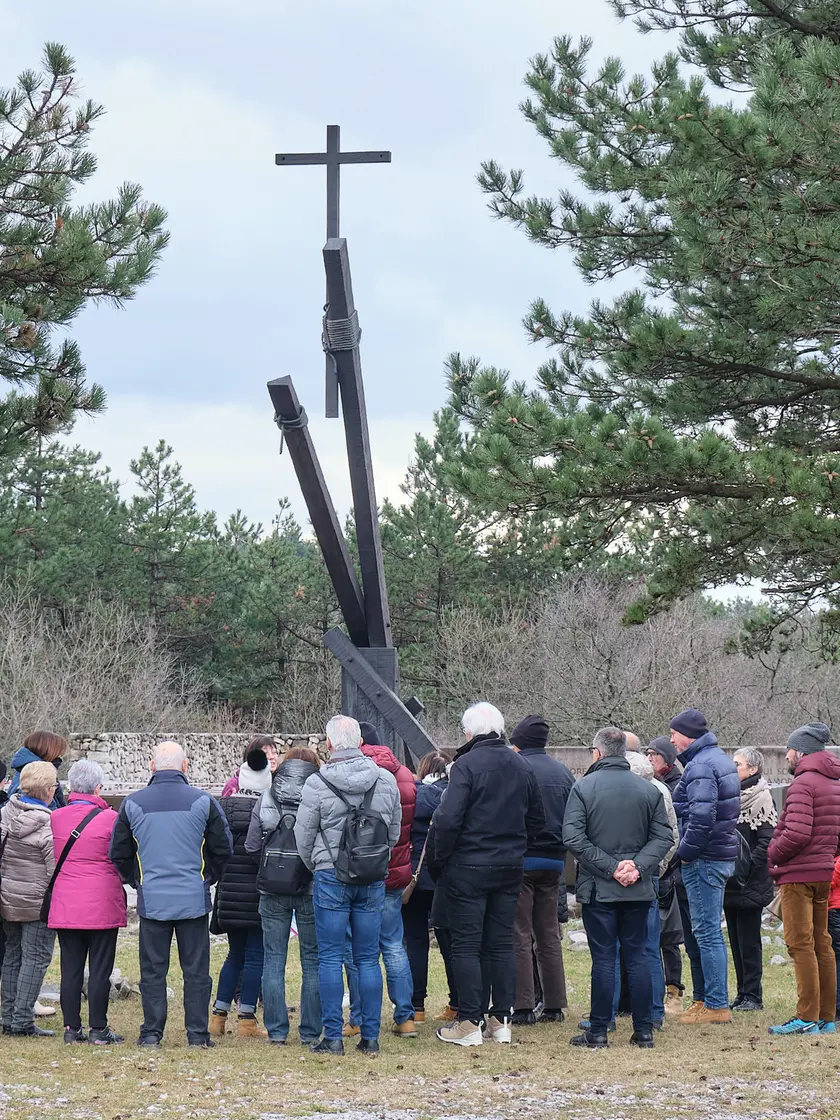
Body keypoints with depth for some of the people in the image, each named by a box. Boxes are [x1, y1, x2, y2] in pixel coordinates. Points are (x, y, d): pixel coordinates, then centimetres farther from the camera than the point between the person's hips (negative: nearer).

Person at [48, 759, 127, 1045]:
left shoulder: (56, 818, 1)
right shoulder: (109, 818, -10)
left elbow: (55, 856, 11)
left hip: (65, 905, 4)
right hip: (102, 904, -4)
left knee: (71, 967, 9)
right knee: (100, 968, 3)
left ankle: (72, 1027, 11)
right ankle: (98, 1029, 5)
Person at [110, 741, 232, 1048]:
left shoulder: (133, 804, 0)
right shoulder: (203, 801, -3)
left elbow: (118, 853, 7)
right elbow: (223, 848, 3)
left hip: (152, 899, 1)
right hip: (194, 898, 0)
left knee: (153, 969, 8)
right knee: (196, 969, 5)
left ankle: (151, 1032, 8)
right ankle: (197, 1034, 5)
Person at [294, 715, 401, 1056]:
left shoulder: (317, 784, -9)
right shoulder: (386, 780, 1)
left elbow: (303, 838, -2)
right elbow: (395, 833, 10)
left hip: (331, 877, -3)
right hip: (374, 879, 3)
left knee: (330, 958, 3)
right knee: (368, 958, 8)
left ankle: (333, 1037, 1)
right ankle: (370, 1037, 8)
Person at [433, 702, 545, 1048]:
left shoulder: (466, 765, -13)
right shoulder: (523, 768, 8)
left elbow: (448, 819, -20)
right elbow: (537, 821, 15)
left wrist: (442, 856, -6)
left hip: (468, 868, -6)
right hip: (510, 868, 6)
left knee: (466, 945, 0)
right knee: (501, 944, 11)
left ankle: (469, 1022, -1)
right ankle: (501, 1020, 13)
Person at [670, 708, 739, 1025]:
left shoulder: (700, 766, -17)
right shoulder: (721, 759, 16)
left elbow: (701, 816, -27)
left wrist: (686, 852, -15)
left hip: (704, 859, -10)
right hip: (723, 854, 10)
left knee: (706, 931, -6)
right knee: (706, 930, 16)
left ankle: (716, 1005, -5)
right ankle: (705, 997, 22)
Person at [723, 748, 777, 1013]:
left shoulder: (762, 798, -10)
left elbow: (768, 840, -16)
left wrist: (747, 866, -18)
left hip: (750, 882, -8)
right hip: (730, 881, 8)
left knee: (748, 941, -3)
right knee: (736, 940, 10)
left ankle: (753, 995, 3)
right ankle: (743, 993, 16)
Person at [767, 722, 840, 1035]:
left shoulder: (803, 783, -15)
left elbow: (797, 834, -23)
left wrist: (773, 855, -8)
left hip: (798, 875, -9)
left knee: (801, 945, -7)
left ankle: (807, 1017, -8)